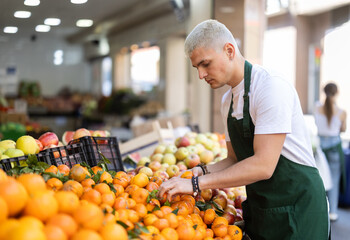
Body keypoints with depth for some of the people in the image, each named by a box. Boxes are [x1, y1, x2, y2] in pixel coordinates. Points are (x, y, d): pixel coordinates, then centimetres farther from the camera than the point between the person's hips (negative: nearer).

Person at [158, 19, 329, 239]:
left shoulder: (271, 87, -19)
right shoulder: (228, 101, 8)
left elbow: (263, 165, -25)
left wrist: (197, 183, -23)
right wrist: (201, 172, -3)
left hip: (296, 210, -7)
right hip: (259, 209, 7)